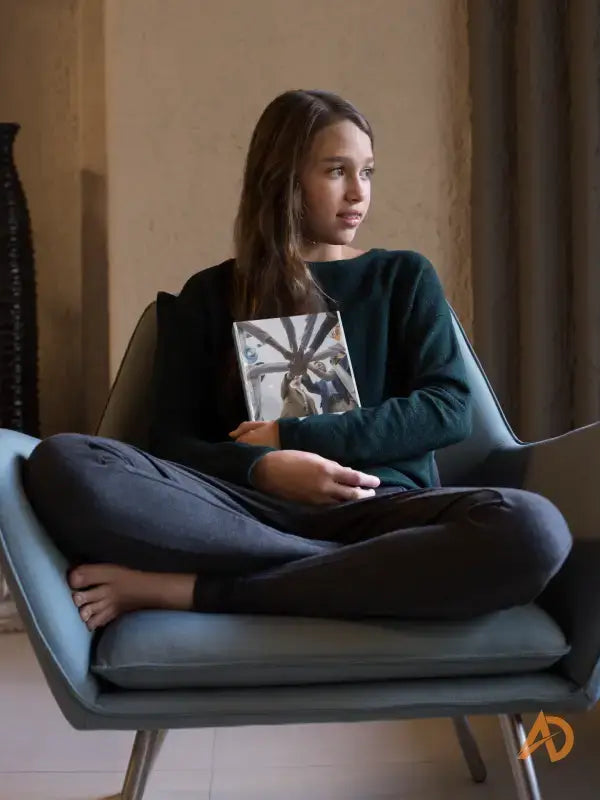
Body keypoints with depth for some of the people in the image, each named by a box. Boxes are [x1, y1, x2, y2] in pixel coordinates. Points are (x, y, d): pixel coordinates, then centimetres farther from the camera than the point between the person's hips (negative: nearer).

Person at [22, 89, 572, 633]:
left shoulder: (404, 277, 18)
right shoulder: (209, 295, 17)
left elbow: (448, 408, 5)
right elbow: (172, 438, 8)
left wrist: (293, 437, -5)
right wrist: (260, 467, -14)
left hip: (379, 505, 1)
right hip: (248, 505, 0)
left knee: (531, 530, -35)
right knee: (60, 466, -28)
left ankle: (188, 592, -26)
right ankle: (366, 569, -24)